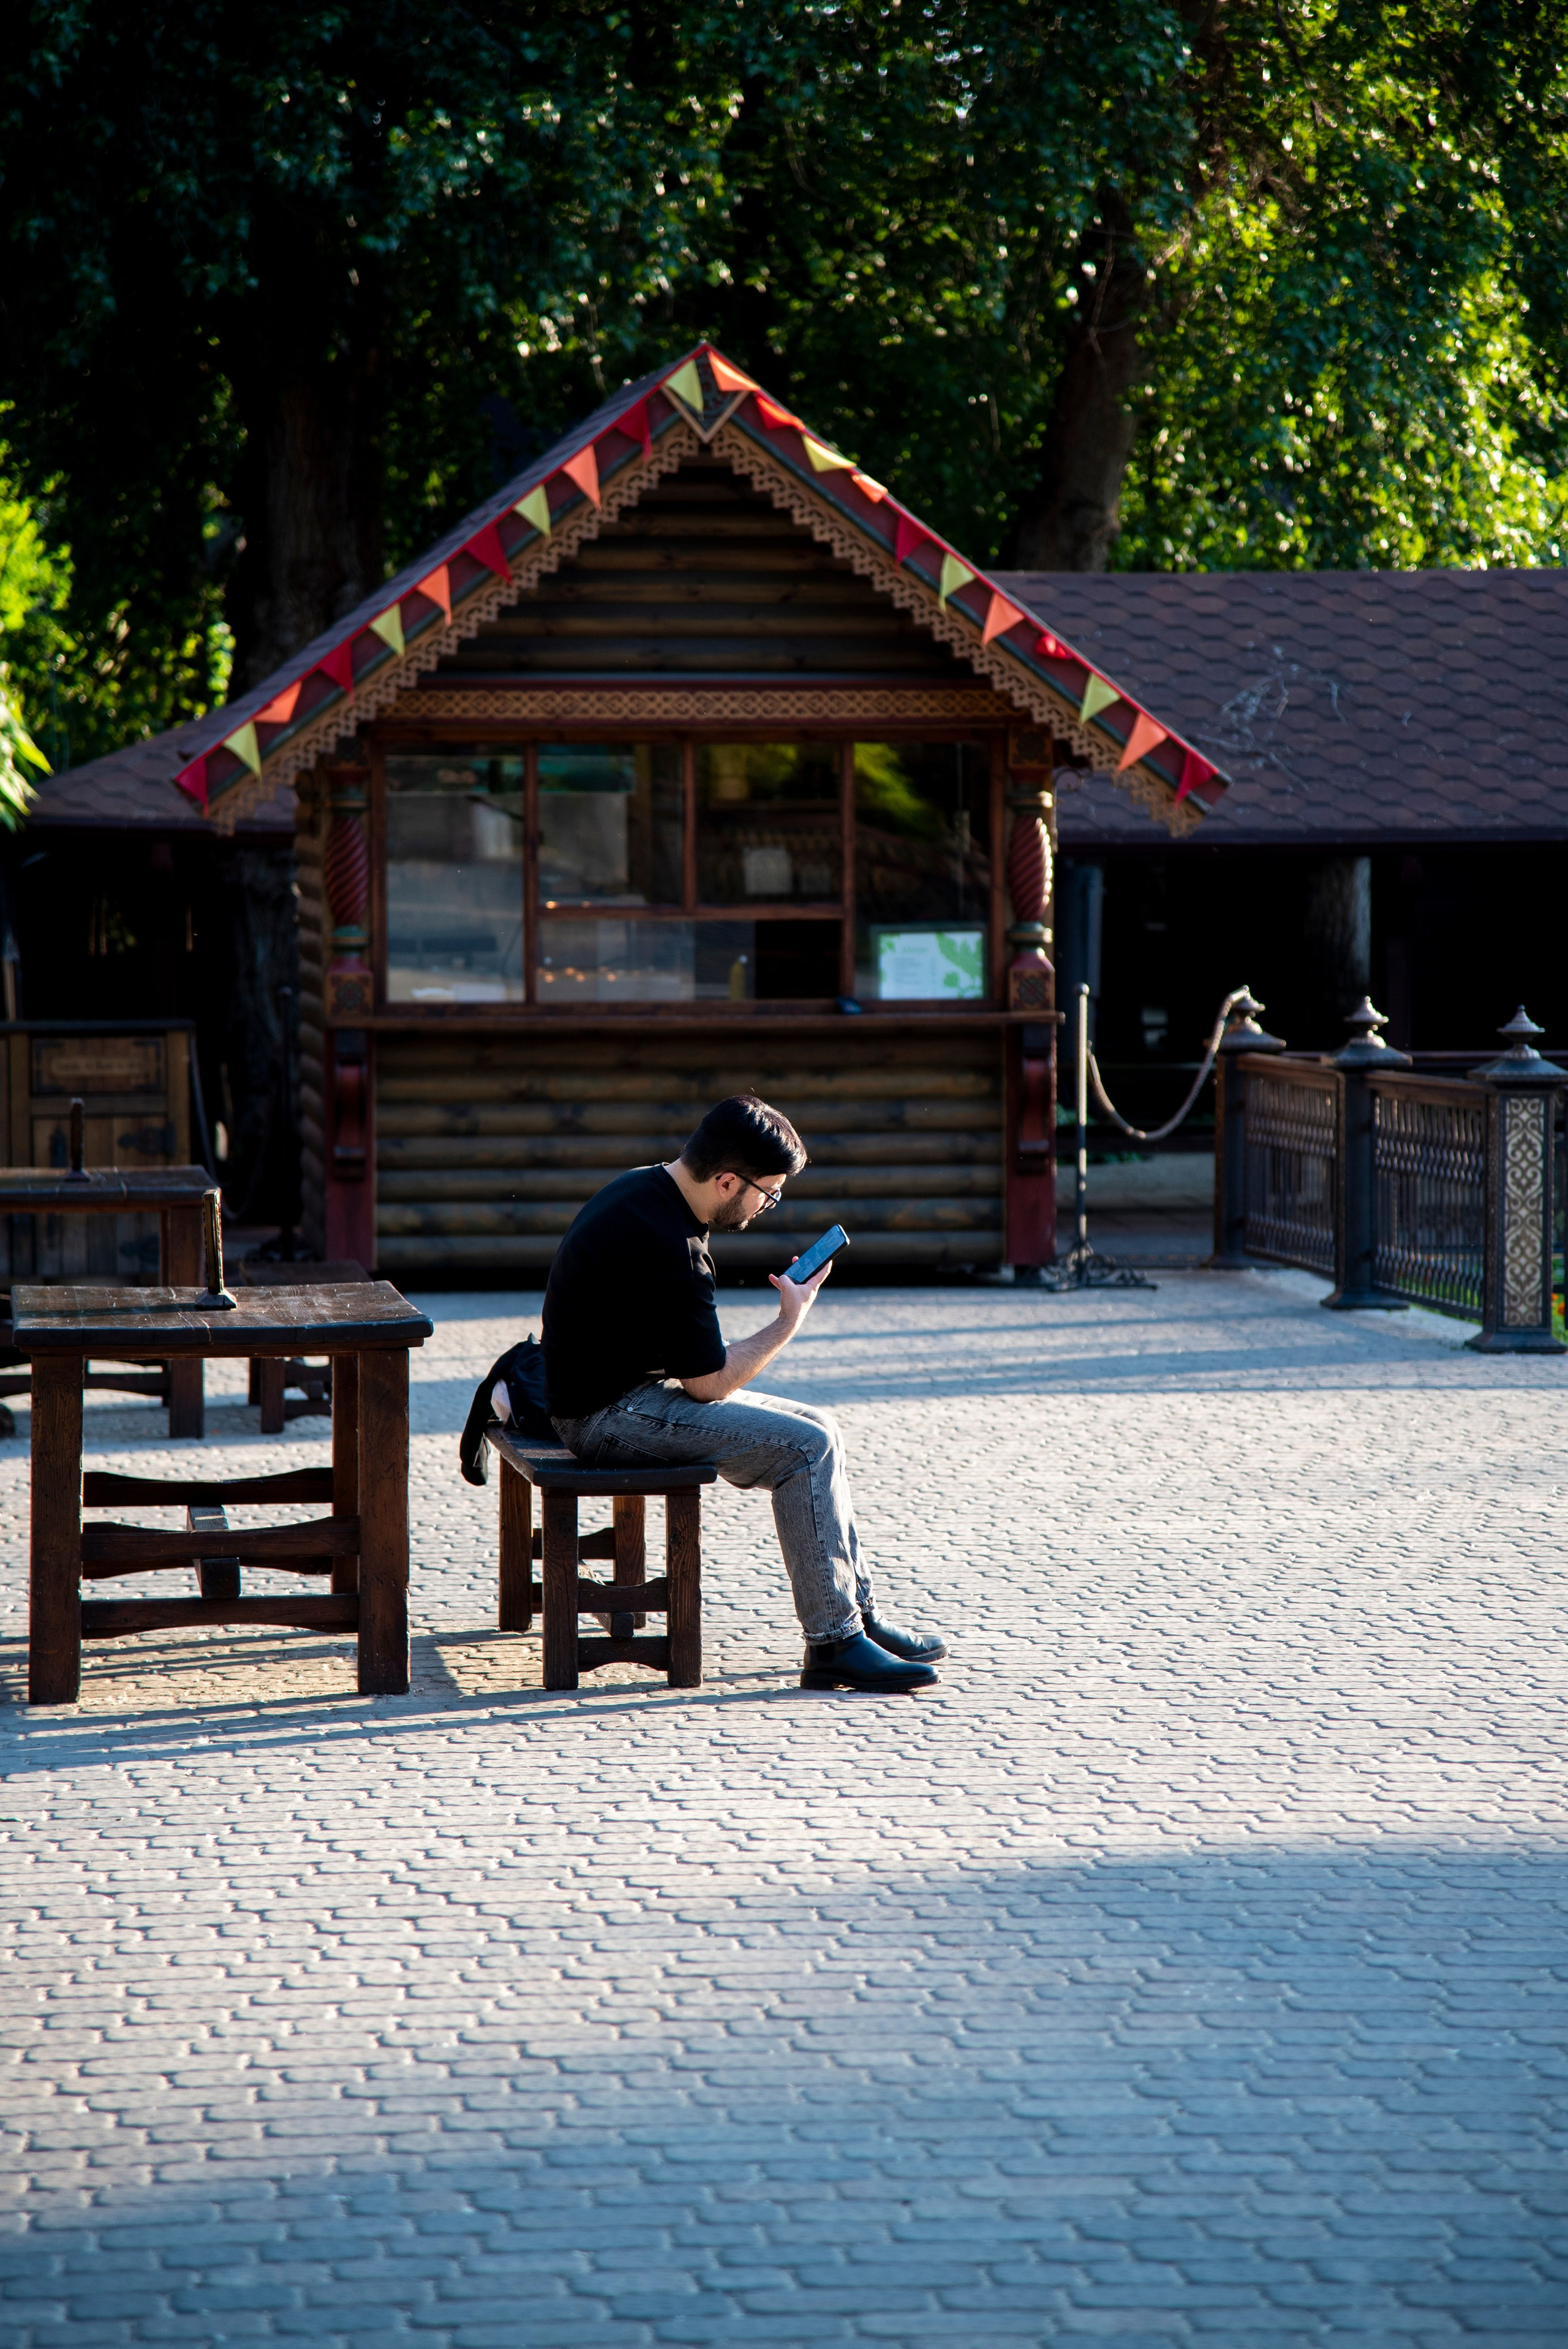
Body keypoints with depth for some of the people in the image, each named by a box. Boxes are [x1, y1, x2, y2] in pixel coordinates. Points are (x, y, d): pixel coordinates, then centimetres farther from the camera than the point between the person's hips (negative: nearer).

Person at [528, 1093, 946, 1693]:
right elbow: (710, 1384, -20)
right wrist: (790, 1322, -7)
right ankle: (834, 1643, -13)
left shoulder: (640, 1188, 7)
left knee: (819, 1430, 10)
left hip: (627, 1387, 11)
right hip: (611, 1417, -11)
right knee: (806, 1447, -18)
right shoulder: (670, 1249, -26)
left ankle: (860, 1615, 12)